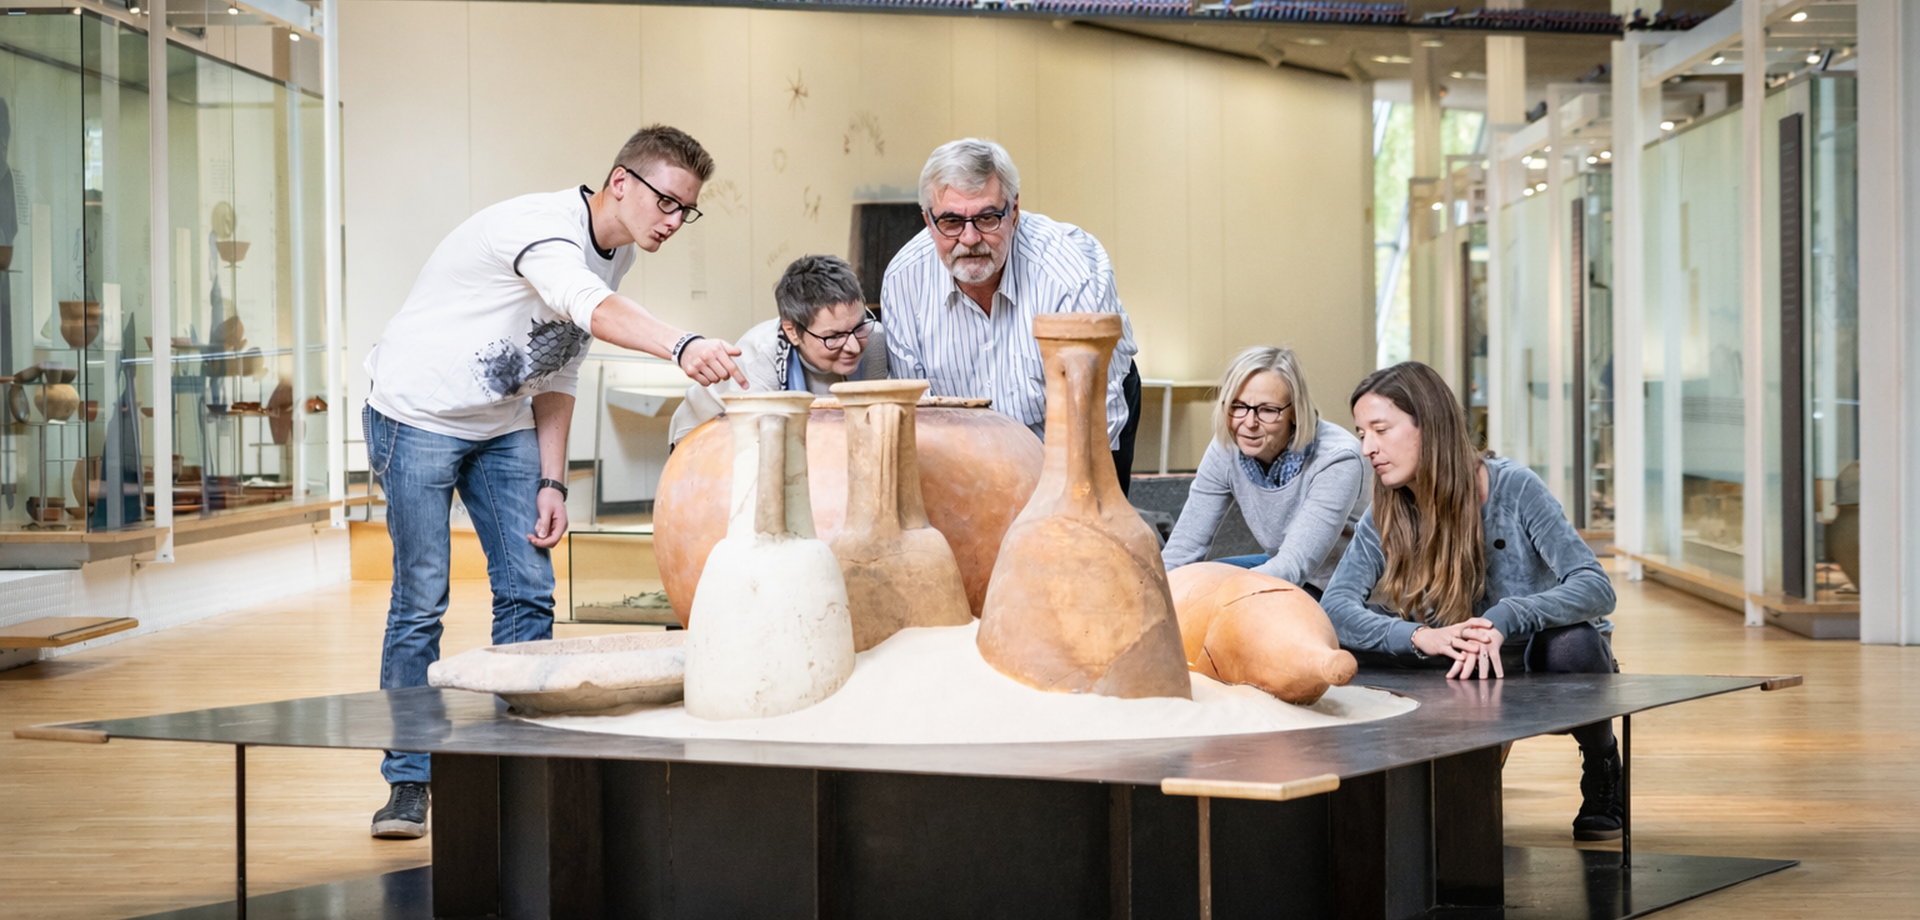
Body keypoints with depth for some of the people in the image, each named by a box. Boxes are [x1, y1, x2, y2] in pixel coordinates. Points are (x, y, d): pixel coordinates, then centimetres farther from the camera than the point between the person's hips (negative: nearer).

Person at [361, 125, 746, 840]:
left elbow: (558, 371, 8)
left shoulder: (617, 255, 1)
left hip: (502, 428, 8)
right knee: (420, 600, -7)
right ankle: (407, 783, 4)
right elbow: (592, 309, -49)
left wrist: (551, 481, 1)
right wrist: (681, 347, -66)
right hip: (417, 418, -8)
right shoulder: (541, 227, -27)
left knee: (528, 592, 0)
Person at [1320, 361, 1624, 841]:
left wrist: (1505, 619, -44)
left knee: (1573, 642, -38)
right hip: (1463, 673, 3)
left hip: (1541, 659, -3)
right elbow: (1335, 607, -21)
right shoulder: (1386, 519, -6)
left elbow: (1596, 588, -27)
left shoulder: (1513, 488, -18)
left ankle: (1601, 765, -3)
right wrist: (1422, 637, -39)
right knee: (1353, 638, -17)